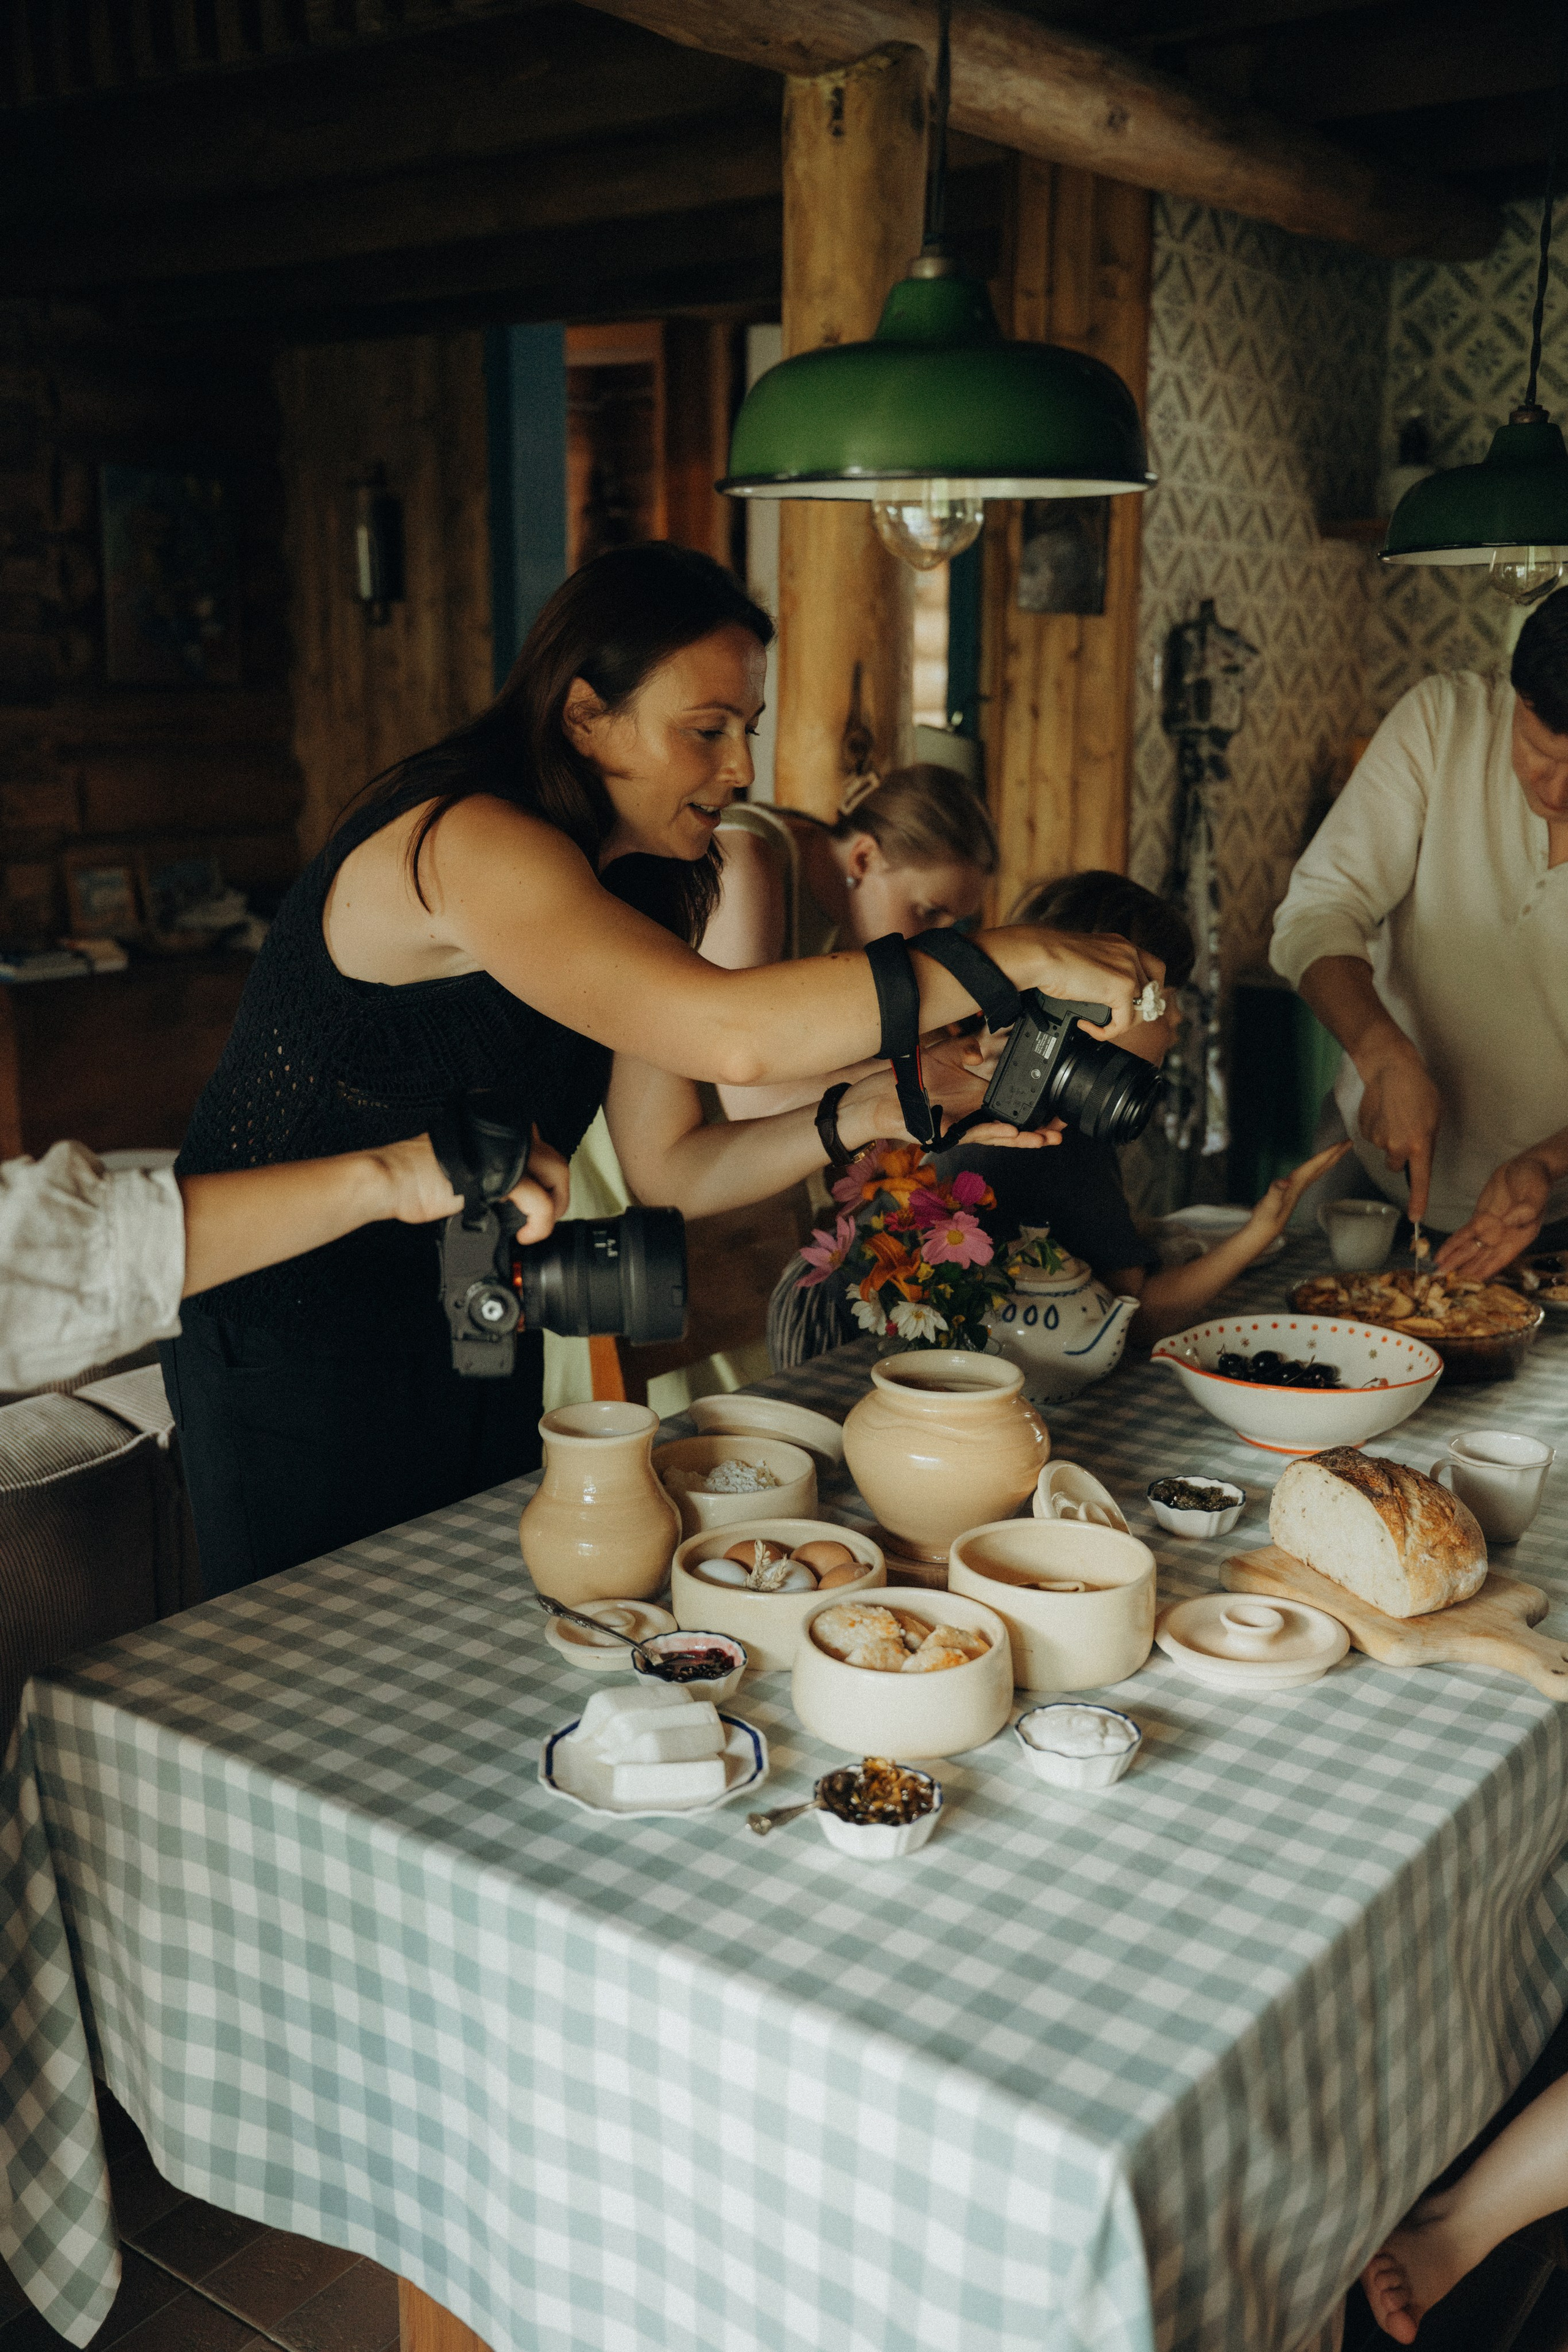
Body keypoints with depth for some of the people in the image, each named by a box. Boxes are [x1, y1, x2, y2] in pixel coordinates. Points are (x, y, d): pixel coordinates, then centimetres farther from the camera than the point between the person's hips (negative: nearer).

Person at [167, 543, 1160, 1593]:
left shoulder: (622, 876, 4)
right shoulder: (467, 844, -26)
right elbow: (729, 1033, -41)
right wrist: (1020, 956, -34)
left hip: (475, 1344, 8)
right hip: (302, 1364, -8)